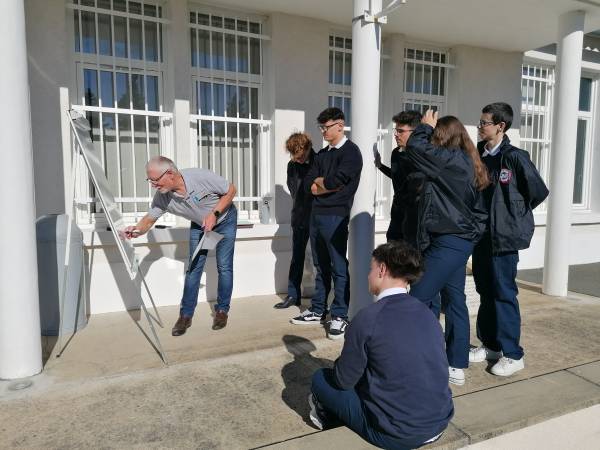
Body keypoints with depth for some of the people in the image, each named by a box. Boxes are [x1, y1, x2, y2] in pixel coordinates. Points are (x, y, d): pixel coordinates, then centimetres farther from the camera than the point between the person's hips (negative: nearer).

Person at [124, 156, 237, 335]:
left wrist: (214, 214, -30)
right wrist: (138, 229, -34)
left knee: (224, 267, -5)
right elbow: (149, 219, -10)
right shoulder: (161, 197, -22)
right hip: (199, 225, 4)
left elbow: (231, 190, -22)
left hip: (225, 219, -3)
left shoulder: (202, 177, -35)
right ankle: (186, 315, 8)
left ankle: (222, 310, 11)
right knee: (193, 268, -1)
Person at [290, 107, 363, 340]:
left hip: (335, 216, -7)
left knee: (339, 268, 0)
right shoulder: (323, 154, 17)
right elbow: (309, 185, 8)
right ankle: (317, 311, 26)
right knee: (321, 267, 15)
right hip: (316, 215, 7)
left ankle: (340, 317, 9)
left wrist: (319, 181, 0)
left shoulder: (351, 152, -6)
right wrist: (327, 184, -8)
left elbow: (335, 181, -19)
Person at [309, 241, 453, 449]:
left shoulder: (367, 318, -19)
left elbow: (344, 381, -9)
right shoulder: (427, 313, -1)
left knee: (320, 379, 10)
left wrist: (340, 364, 13)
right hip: (441, 423, 6)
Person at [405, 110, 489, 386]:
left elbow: (416, 148, -15)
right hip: (460, 240, 10)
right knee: (454, 300, 13)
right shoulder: (467, 162, 11)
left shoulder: (451, 159, -16)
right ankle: (457, 367, 22)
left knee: (419, 299, -5)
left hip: (448, 242, -10)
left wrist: (426, 126, 3)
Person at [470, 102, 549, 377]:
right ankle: (490, 345, 29)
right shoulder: (479, 155, 7)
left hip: (504, 236, -7)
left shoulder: (515, 157, -12)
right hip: (482, 235, 7)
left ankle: (513, 354, 14)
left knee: (504, 293, 0)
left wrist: (515, 216, 0)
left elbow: (539, 191, -7)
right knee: (485, 291, 14)